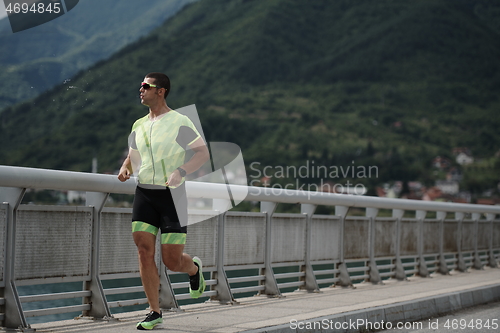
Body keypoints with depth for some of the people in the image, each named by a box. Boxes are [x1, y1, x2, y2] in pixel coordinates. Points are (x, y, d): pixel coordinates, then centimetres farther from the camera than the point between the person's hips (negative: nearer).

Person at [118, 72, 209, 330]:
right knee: (144, 251, -7)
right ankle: (154, 312, 2)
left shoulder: (179, 122, -6)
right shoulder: (139, 126, 12)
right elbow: (132, 157, 23)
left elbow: (203, 152, -8)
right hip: (144, 193, 5)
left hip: (171, 195, -5)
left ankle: (194, 268, 34)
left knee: (172, 261, -4)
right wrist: (124, 169, 0)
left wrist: (180, 172, -23)